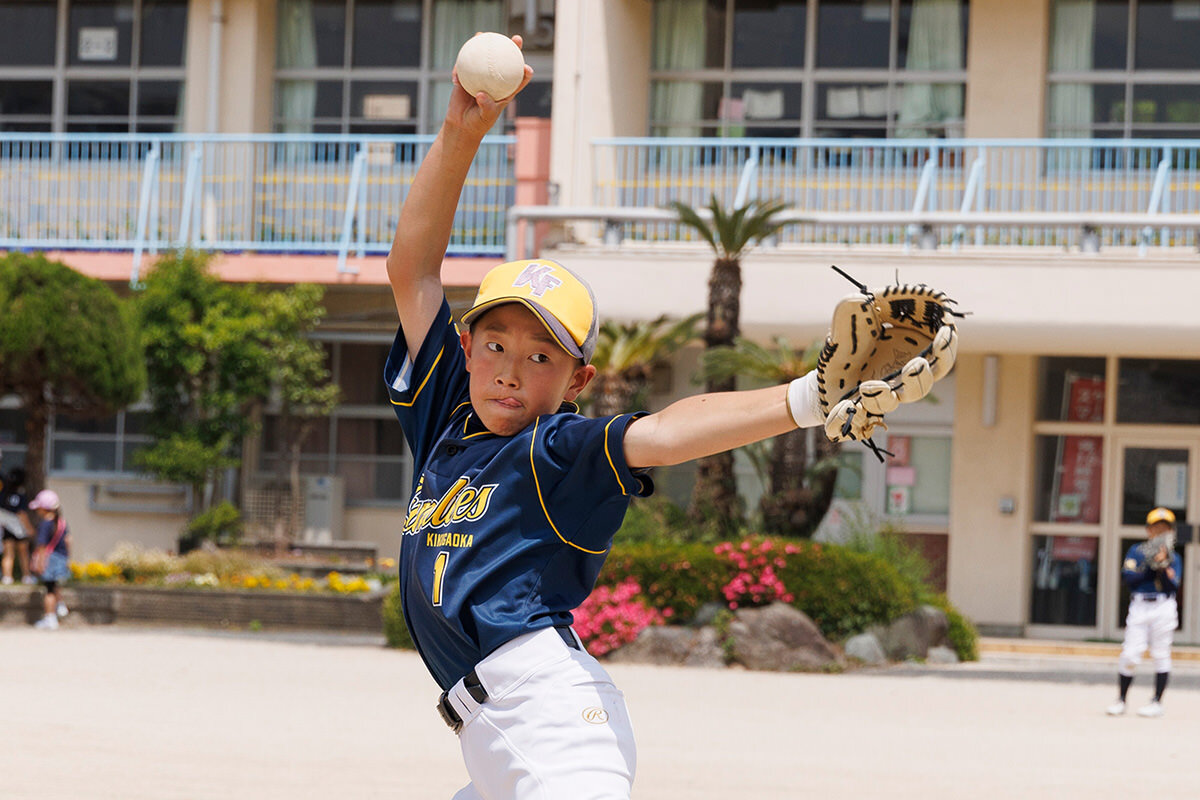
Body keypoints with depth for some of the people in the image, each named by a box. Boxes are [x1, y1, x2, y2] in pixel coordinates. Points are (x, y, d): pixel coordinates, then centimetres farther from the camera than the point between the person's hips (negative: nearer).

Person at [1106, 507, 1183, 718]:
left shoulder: (1174, 558, 6)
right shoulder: (1136, 551, 7)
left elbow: (1172, 587, -5)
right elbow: (1129, 577, -6)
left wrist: (1163, 566, -15)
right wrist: (1150, 565, -12)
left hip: (1163, 607, 0)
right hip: (1139, 606, 0)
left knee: (1161, 655, 3)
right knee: (1129, 655, -4)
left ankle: (1157, 702, 10)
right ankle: (1121, 700, 7)